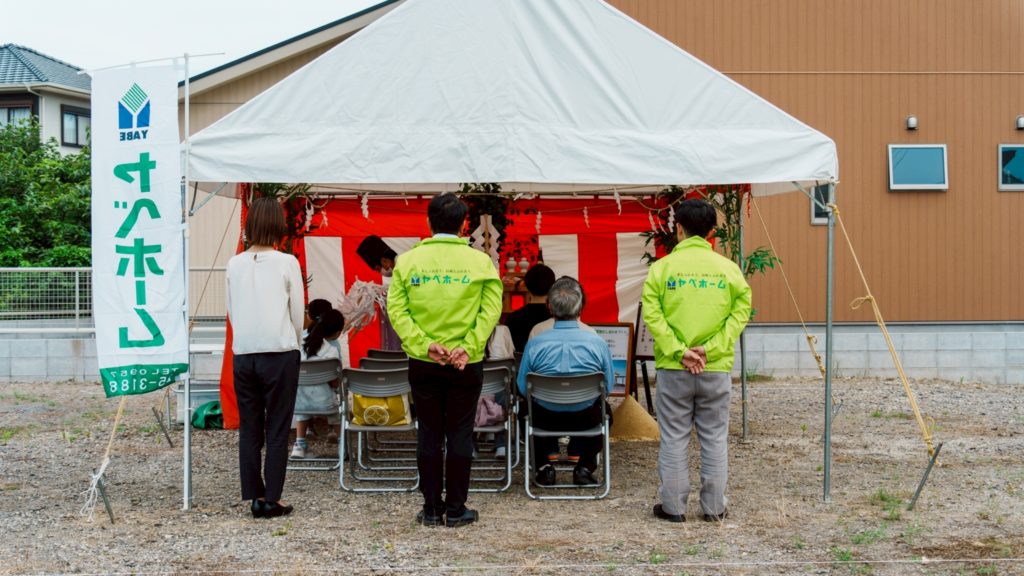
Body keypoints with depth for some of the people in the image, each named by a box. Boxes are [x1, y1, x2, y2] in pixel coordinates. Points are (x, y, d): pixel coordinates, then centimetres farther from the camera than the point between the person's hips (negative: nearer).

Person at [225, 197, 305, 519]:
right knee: (277, 431, 3)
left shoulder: (235, 265, 4)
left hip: (243, 355, 3)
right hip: (279, 353, -3)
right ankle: (272, 500, 4)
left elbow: (232, 312, 10)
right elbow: (298, 313, 1)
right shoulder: (287, 263, -4)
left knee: (249, 430, 9)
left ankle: (255, 497, 12)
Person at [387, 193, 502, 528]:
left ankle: (431, 509, 14)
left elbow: (396, 309, -7)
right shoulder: (480, 261, -3)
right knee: (460, 435, 7)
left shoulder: (408, 261, 0)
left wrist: (424, 345, -11)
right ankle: (456, 509, 11)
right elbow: (490, 310, -11)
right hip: (466, 363, -1)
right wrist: (469, 347, -14)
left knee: (428, 435, 10)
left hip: (422, 363, 1)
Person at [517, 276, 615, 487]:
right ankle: (584, 467, 26)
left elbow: (522, 388, -4)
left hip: (546, 418, 0)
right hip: (586, 419, 0)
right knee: (600, 408, 35)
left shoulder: (535, 344, -15)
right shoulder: (597, 343, -15)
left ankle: (545, 466, 26)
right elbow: (609, 386, -3)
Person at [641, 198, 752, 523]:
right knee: (715, 439, 10)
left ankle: (673, 507, 11)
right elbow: (740, 312, -6)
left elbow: (652, 314, -11)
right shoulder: (728, 268, 1)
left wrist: (678, 351, -11)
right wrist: (710, 349, -10)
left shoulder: (662, 267, -3)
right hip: (717, 369, 1)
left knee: (674, 439, 7)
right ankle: (714, 507, 15)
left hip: (673, 370, -1)